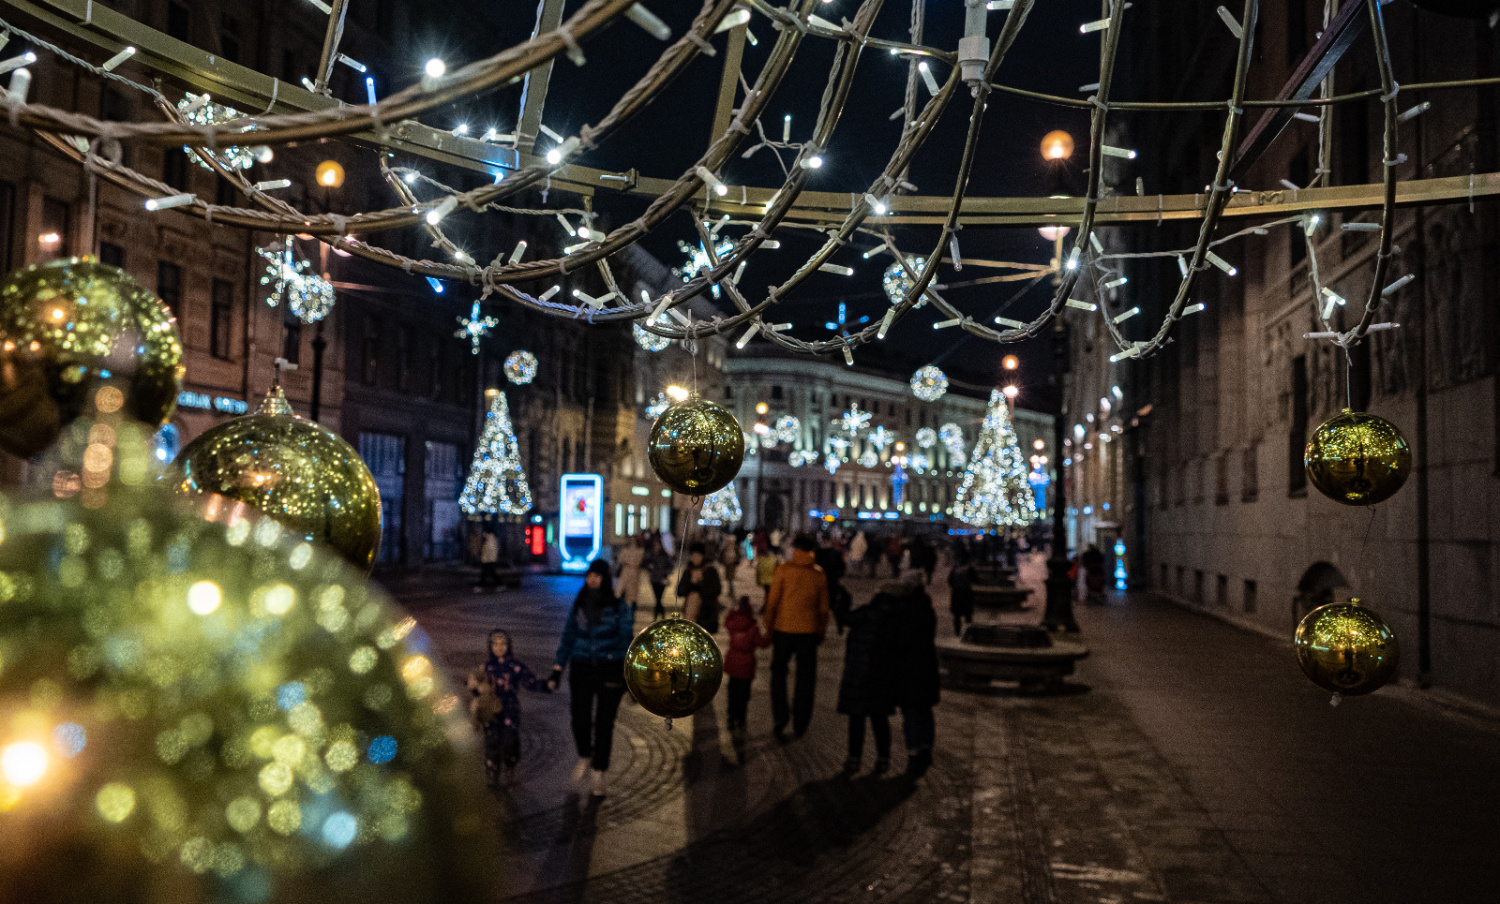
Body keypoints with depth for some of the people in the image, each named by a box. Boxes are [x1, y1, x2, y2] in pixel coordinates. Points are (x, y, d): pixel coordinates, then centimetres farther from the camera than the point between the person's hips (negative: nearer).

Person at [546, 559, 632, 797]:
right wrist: (557, 670, 5)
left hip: (610, 672, -2)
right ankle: (584, 757, 31)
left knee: (604, 723, 1)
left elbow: (626, 640, -2)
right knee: (580, 720, 0)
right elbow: (568, 638, 10)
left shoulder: (618, 607, -3)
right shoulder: (579, 606, 5)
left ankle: (598, 775, 15)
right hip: (581, 670, 2)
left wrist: (628, 674, -7)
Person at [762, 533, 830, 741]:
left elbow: (773, 600, -6)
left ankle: (780, 716, -2)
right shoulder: (819, 575, 3)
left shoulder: (784, 569, -5)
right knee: (805, 678, 10)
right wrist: (821, 631, 17)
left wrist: (769, 625, 2)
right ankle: (800, 724, 14)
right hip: (808, 630, 2)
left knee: (778, 671, 13)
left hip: (784, 629, -2)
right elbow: (823, 608, 7)